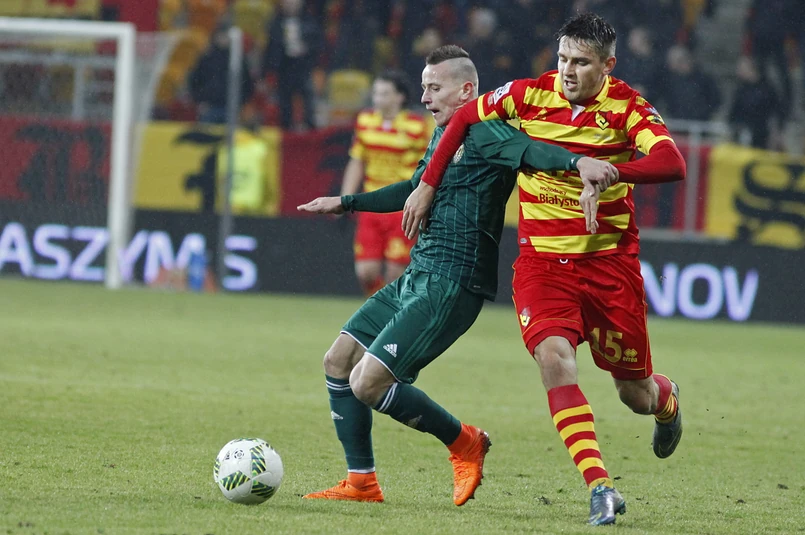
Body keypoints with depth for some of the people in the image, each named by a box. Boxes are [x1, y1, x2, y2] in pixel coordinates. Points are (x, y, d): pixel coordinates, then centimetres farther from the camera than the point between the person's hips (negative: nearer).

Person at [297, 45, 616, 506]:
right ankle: (362, 482, 16)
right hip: (416, 278, 10)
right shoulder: (443, 135, 18)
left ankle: (465, 443, 3)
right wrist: (346, 204, 41)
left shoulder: (484, 134, -12)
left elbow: (531, 151, -30)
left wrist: (578, 161, -51)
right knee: (339, 360, 10)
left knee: (369, 382, -16)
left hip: (451, 288, -10)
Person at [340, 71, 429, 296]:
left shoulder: (416, 127, -9)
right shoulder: (365, 121, 4)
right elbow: (356, 164, 13)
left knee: (395, 273, -6)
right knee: (366, 272, -3)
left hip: (403, 209, -4)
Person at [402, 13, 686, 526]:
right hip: (543, 261, 1)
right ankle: (600, 486, -28)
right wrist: (428, 185, 9)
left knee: (635, 392, 8)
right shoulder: (530, 95, -5)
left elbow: (672, 164, -24)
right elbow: (464, 118, 11)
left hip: (610, 261, -1)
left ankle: (666, 399, 48)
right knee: (554, 357, -26)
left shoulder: (628, 107, -9)